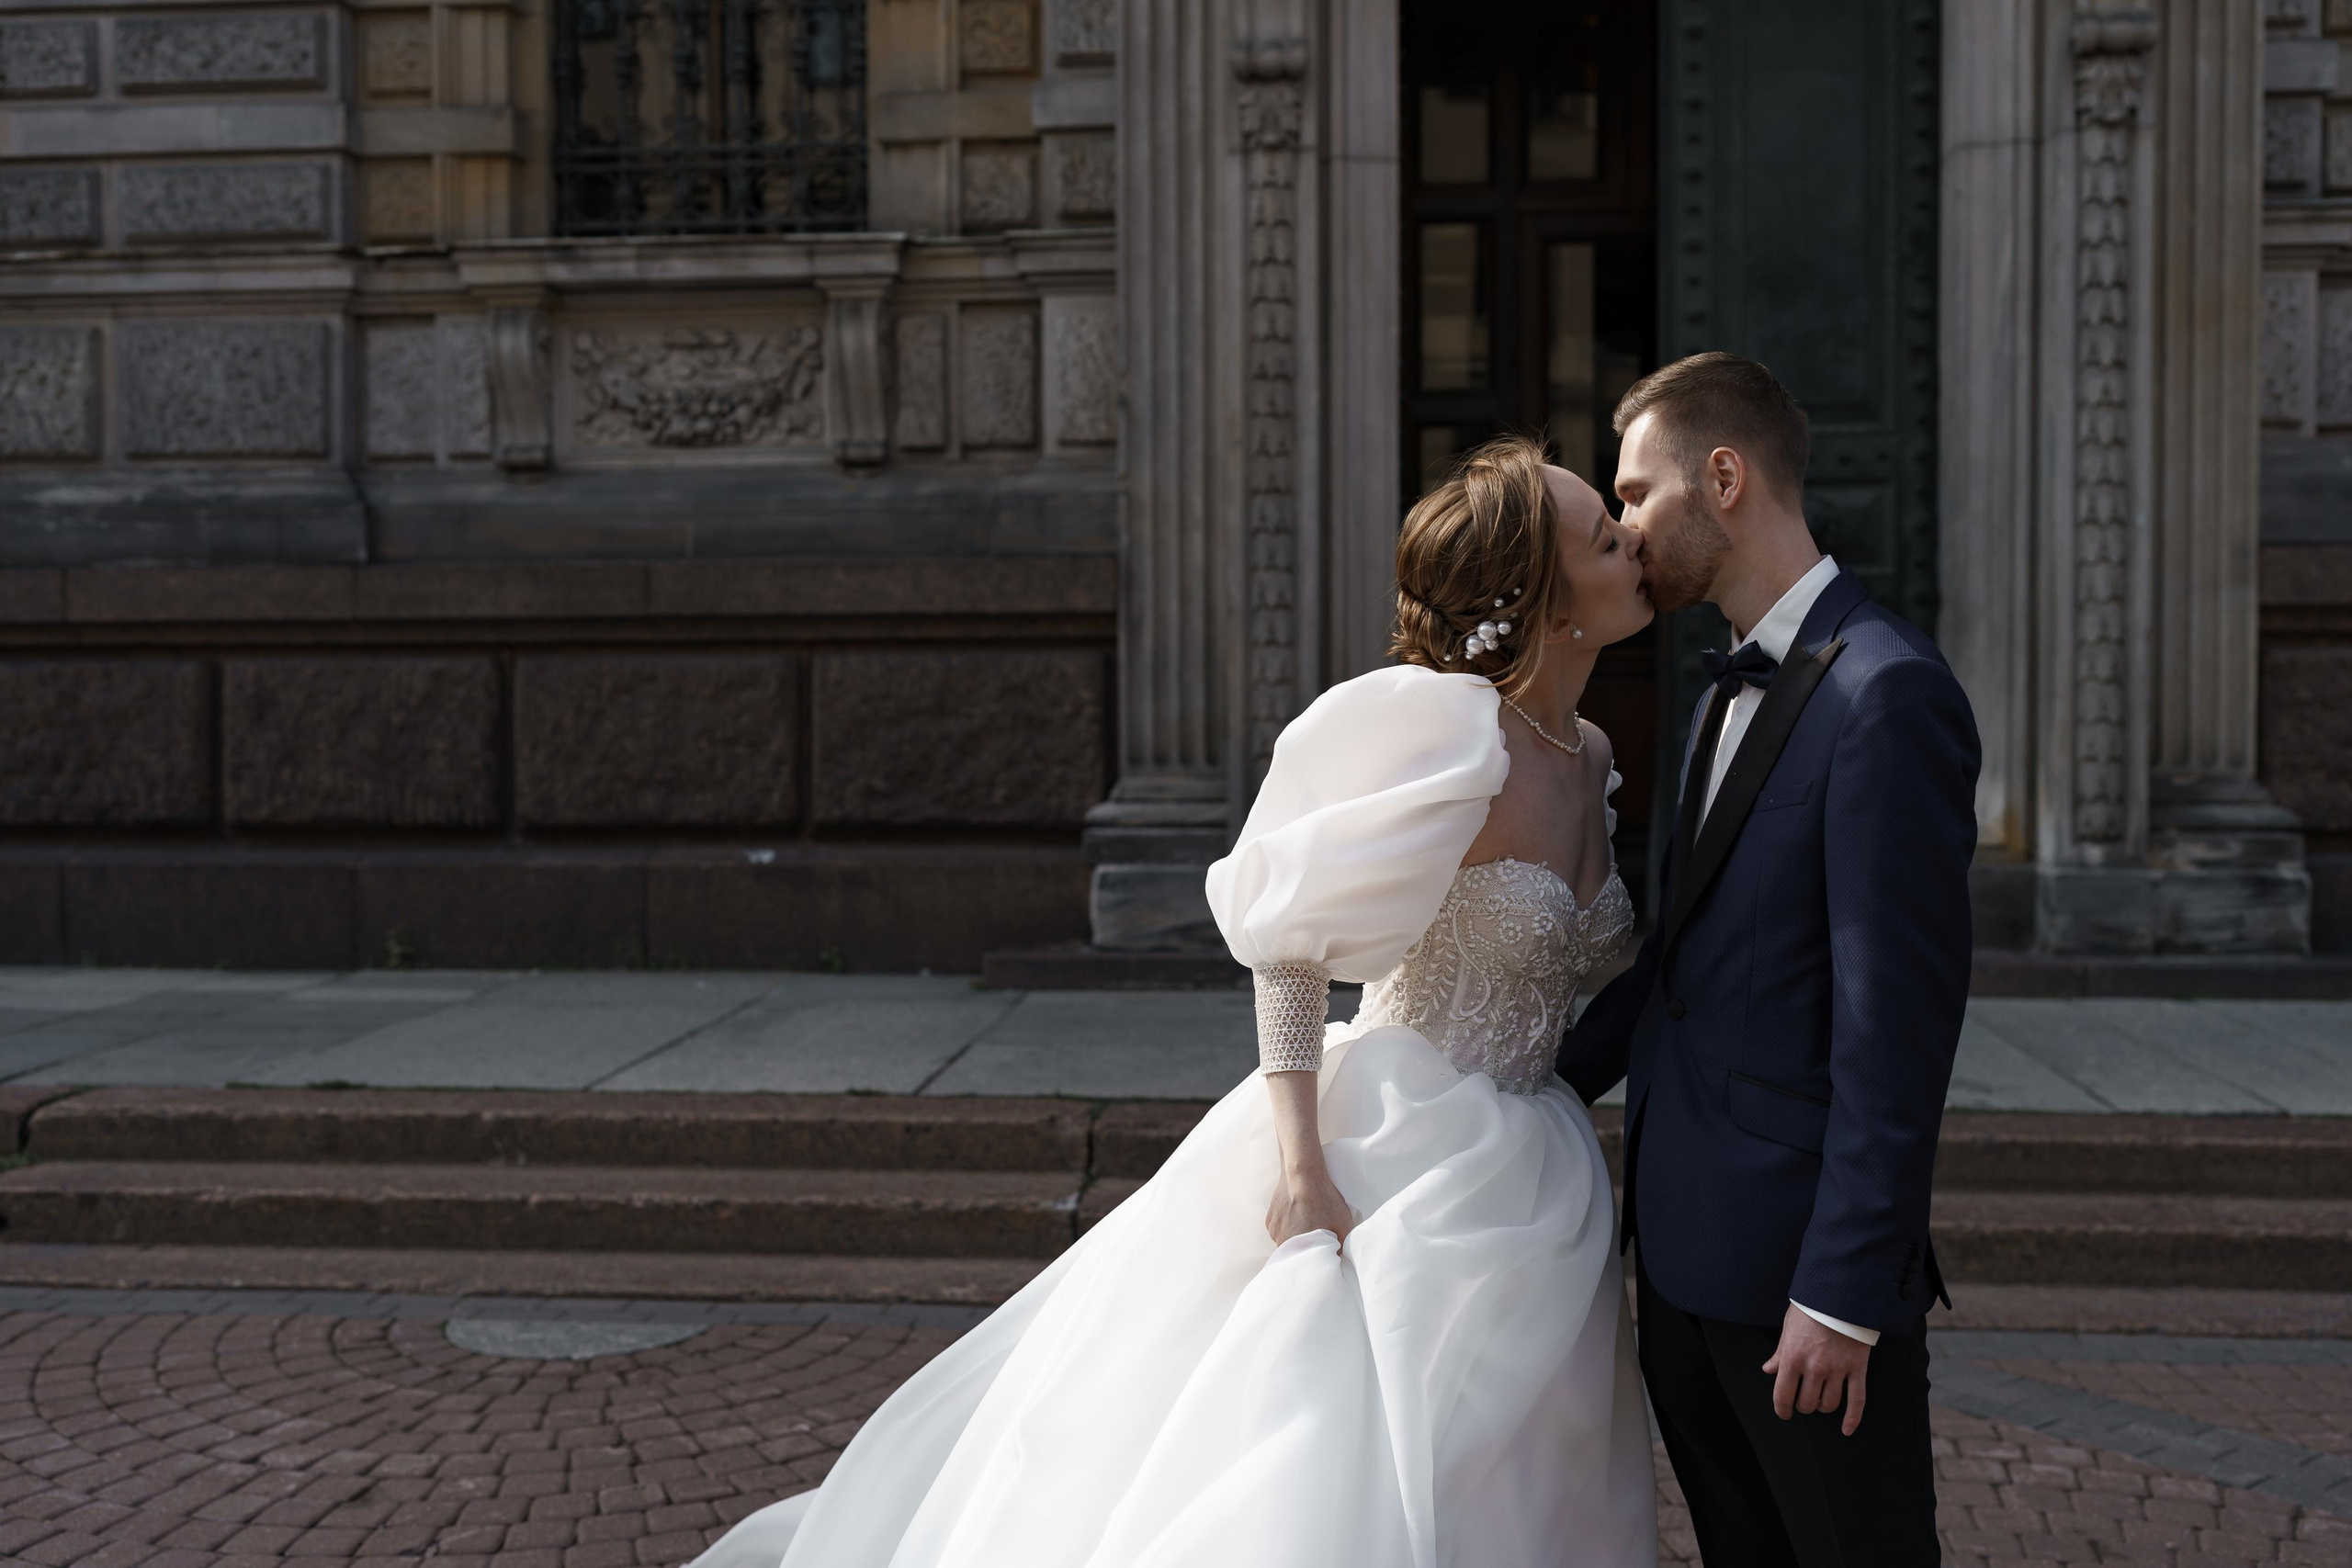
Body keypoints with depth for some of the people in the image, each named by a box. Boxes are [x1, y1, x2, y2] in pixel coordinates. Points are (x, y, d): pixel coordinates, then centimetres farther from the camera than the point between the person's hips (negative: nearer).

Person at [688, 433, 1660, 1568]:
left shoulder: (1590, 758, 6)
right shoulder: (1444, 733, -18)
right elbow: (1290, 942, -15)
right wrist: (1300, 1158, -24)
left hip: (1519, 1197, 8)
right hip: (1393, 1162, -8)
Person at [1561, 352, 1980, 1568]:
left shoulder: (1887, 692, -16)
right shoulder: (1729, 695, 13)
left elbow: (1898, 1019, -20)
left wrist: (1845, 1291, -20)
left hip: (1805, 1268, -8)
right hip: (1684, 1244, 8)